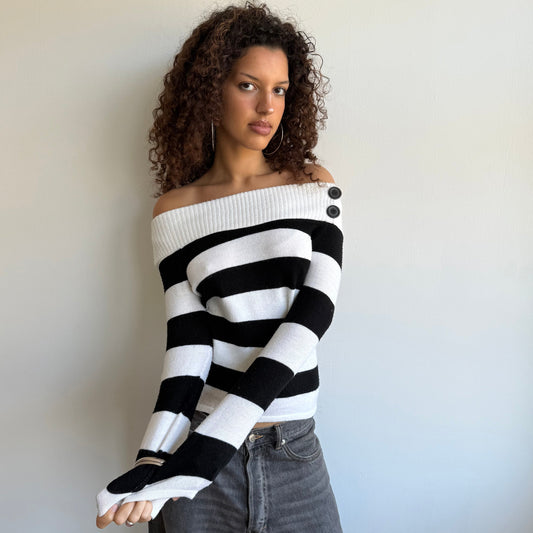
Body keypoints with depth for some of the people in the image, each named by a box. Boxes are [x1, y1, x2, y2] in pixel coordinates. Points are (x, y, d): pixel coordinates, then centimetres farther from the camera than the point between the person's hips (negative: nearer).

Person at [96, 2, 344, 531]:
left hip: (294, 449, 1)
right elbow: (187, 339, -7)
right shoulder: (175, 209, 0)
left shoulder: (313, 185, 0)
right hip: (199, 444, -1)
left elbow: (313, 313, -11)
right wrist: (153, 459, -23)